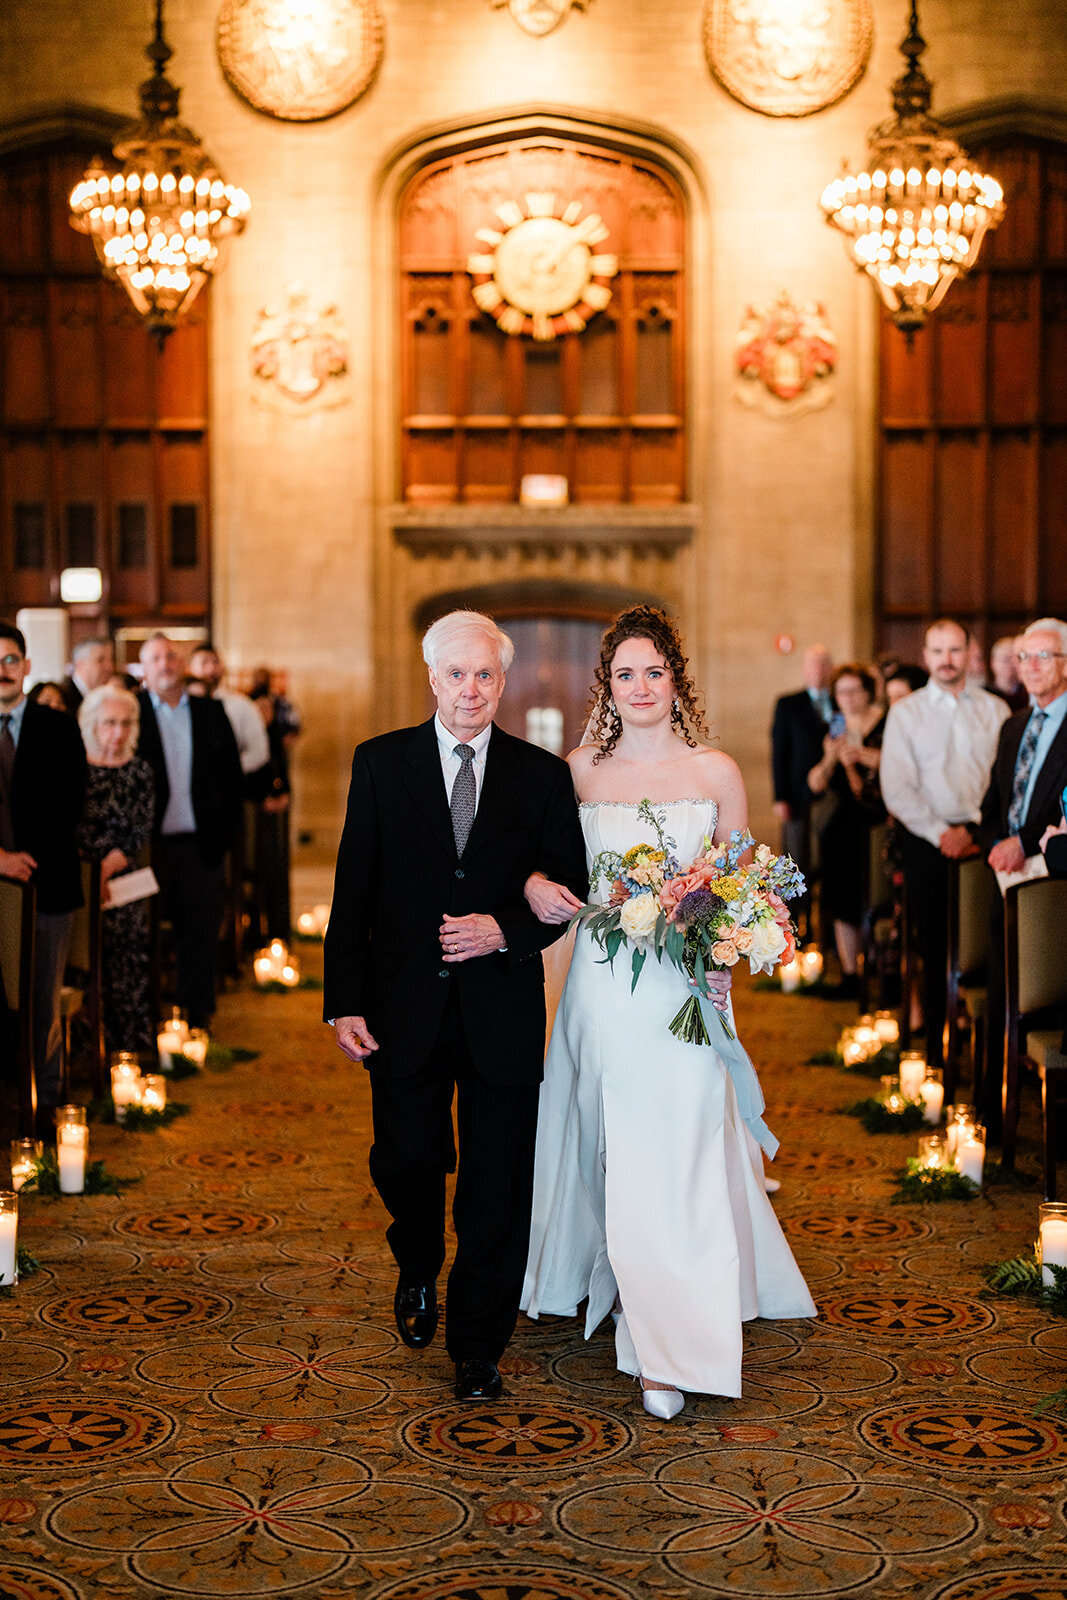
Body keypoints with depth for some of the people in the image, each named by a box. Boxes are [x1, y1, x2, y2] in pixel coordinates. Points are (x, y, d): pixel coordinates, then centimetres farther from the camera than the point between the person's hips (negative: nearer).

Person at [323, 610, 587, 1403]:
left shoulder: (543, 775, 3)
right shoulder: (380, 764, 2)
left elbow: (571, 890, 6)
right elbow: (353, 892, 1)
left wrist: (506, 931, -13)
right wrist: (344, 1003, -6)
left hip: (502, 1008, 0)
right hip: (405, 1009, 0)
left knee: (497, 1182, 3)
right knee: (405, 1161, 8)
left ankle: (478, 1344, 19)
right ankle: (420, 1272, 41)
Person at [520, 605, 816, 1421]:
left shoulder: (716, 772, 2)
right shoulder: (580, 770, 6)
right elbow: (542, 858, 14)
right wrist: (536, 886, -8)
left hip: (685, 992, -2)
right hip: (602, 984, 2)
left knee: (677, 1156, -6)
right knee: (607, 1148, 9)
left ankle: (668, 1350, -1)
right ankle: (621, 1284, 32)